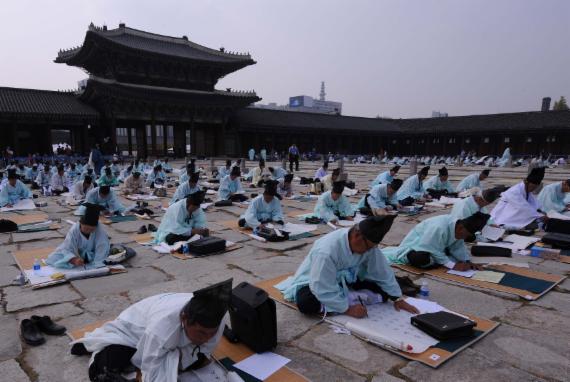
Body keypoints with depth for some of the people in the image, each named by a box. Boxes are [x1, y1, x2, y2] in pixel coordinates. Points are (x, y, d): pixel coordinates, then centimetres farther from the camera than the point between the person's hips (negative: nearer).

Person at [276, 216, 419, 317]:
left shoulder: (368, 244, -19)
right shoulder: (327, 250, -39)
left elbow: (383, 273, -7)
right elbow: (323, 290, -35)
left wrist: (398, 298, -7)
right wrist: (348, 309, -34)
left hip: (345, 279, 5)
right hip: (314, 282, -5)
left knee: (383, 291, -9)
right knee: (307, 303, -37)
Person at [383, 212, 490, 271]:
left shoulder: (459, 228, -14)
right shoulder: (440, 228, -38)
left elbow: (458, 247, -5)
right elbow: (434, 251, -31)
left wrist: (466, 261, -19)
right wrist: (452, 265, -31)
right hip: (417, 242, -8)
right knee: (423, 259, -34)